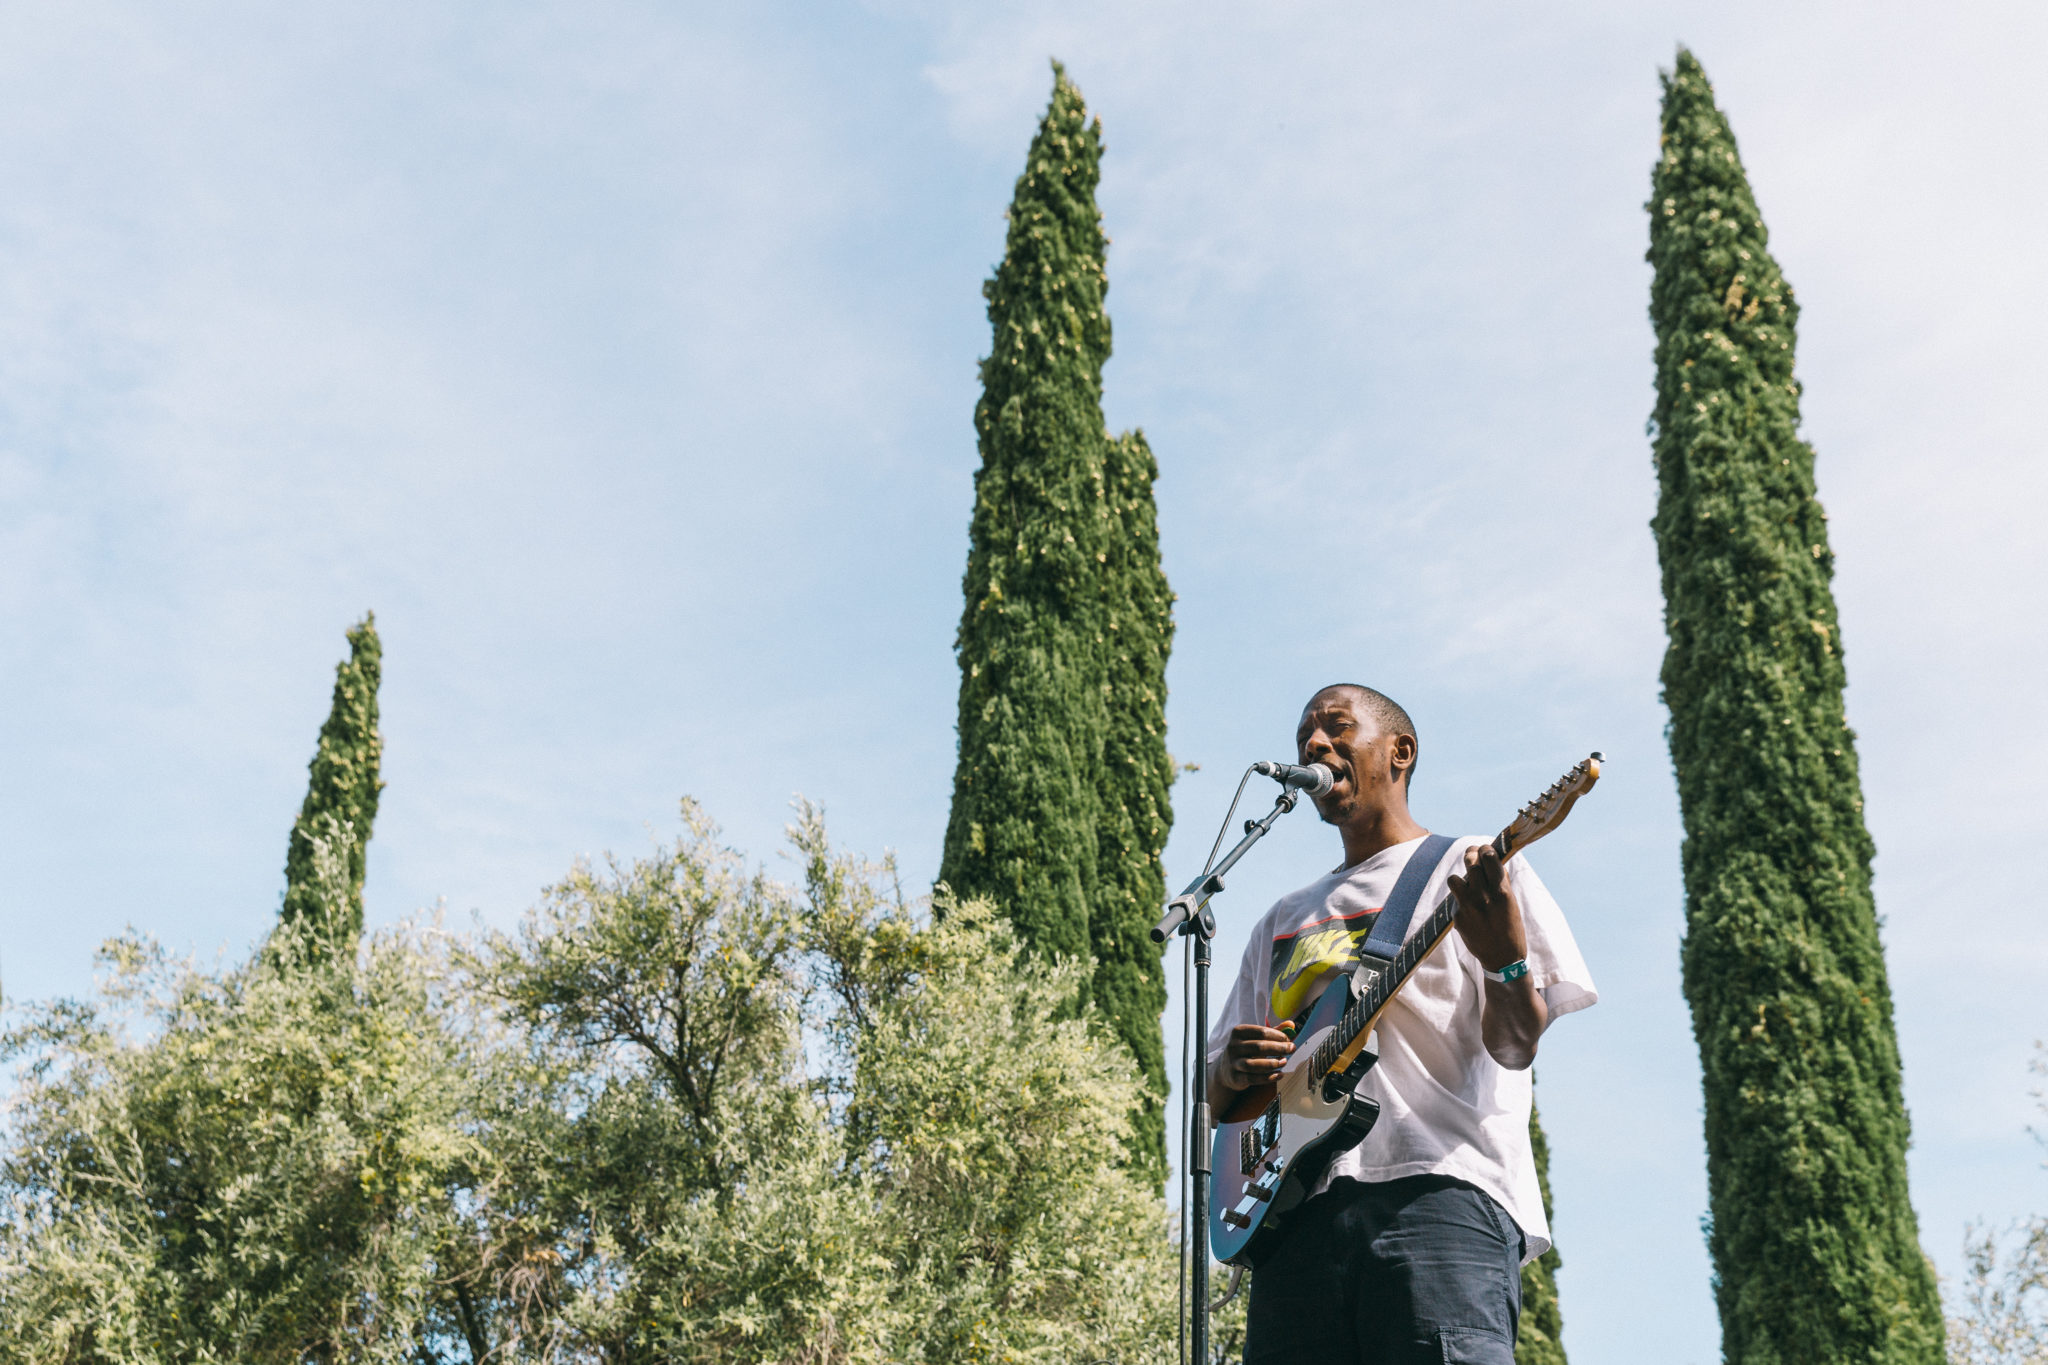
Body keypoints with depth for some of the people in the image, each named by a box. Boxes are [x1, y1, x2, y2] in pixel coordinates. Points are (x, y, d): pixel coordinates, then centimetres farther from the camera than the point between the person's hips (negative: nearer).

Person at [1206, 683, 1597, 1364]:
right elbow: (1216, 1096, 27)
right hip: (1300, 1200, 5)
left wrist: (1505, 956, -20)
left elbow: (1514, 1047, 1)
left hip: (1439, 1186, -5)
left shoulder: (1473, 868, 13)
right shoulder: (1283, 920, 28)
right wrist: (1232, 1070, 3)